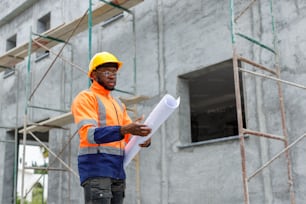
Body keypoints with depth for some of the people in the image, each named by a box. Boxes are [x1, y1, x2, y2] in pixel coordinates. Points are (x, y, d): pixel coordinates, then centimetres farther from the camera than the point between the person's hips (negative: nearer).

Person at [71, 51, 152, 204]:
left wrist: (143, 136, -7)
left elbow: (129, 135, 18)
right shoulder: (85, 98, -1)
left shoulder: (118, 104, 24)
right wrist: (123, 130, -29)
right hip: (96, 167, -8)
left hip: (118, 169, 8)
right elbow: (89, 133, -16)